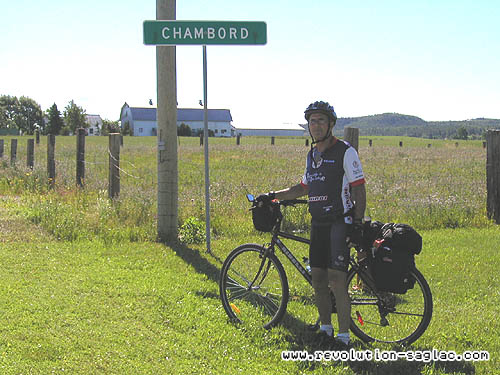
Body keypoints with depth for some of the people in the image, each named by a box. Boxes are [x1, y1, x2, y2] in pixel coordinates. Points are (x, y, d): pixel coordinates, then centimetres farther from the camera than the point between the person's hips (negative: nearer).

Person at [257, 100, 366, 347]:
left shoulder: (345, 152, -8)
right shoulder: (312, 155, 14)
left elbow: (359, 189, -9)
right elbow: (304, 188, 27)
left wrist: (357, 223, -15)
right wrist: (272, 196, 21)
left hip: (340, 222, -7)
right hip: (318, 223, 7)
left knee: (336, 281, -12)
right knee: (317, 279, 7)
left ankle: (344, 337, -7)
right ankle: (325, 329, 20)